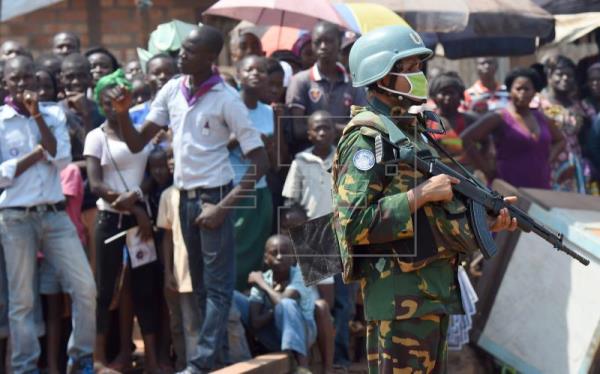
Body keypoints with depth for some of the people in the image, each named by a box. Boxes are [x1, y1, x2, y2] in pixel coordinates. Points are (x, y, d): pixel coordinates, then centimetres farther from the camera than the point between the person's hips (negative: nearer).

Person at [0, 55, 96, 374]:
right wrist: (37, 152, -9)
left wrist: (37, 115, -9)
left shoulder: (54, 115, 7)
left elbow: (62, 160, -7)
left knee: (85, 287, -3)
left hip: (55, 214, 3)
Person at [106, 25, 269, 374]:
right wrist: (123, 113, -10)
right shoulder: (172, 90, 4)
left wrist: (223, 207, -18)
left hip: (213, 196, -7)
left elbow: (260, 161, -13)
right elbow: (137, 143, 10)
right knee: (200, 283, 12)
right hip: (184, 197, 7)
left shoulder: (227, 99, -13)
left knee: (216, 285, -4)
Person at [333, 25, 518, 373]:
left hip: (435, 291, 10)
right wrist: (420, 194, -19)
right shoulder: (366, 139, -12)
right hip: (400, 295, -10)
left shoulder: (410, 132, 18)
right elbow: (353, 225, -21)